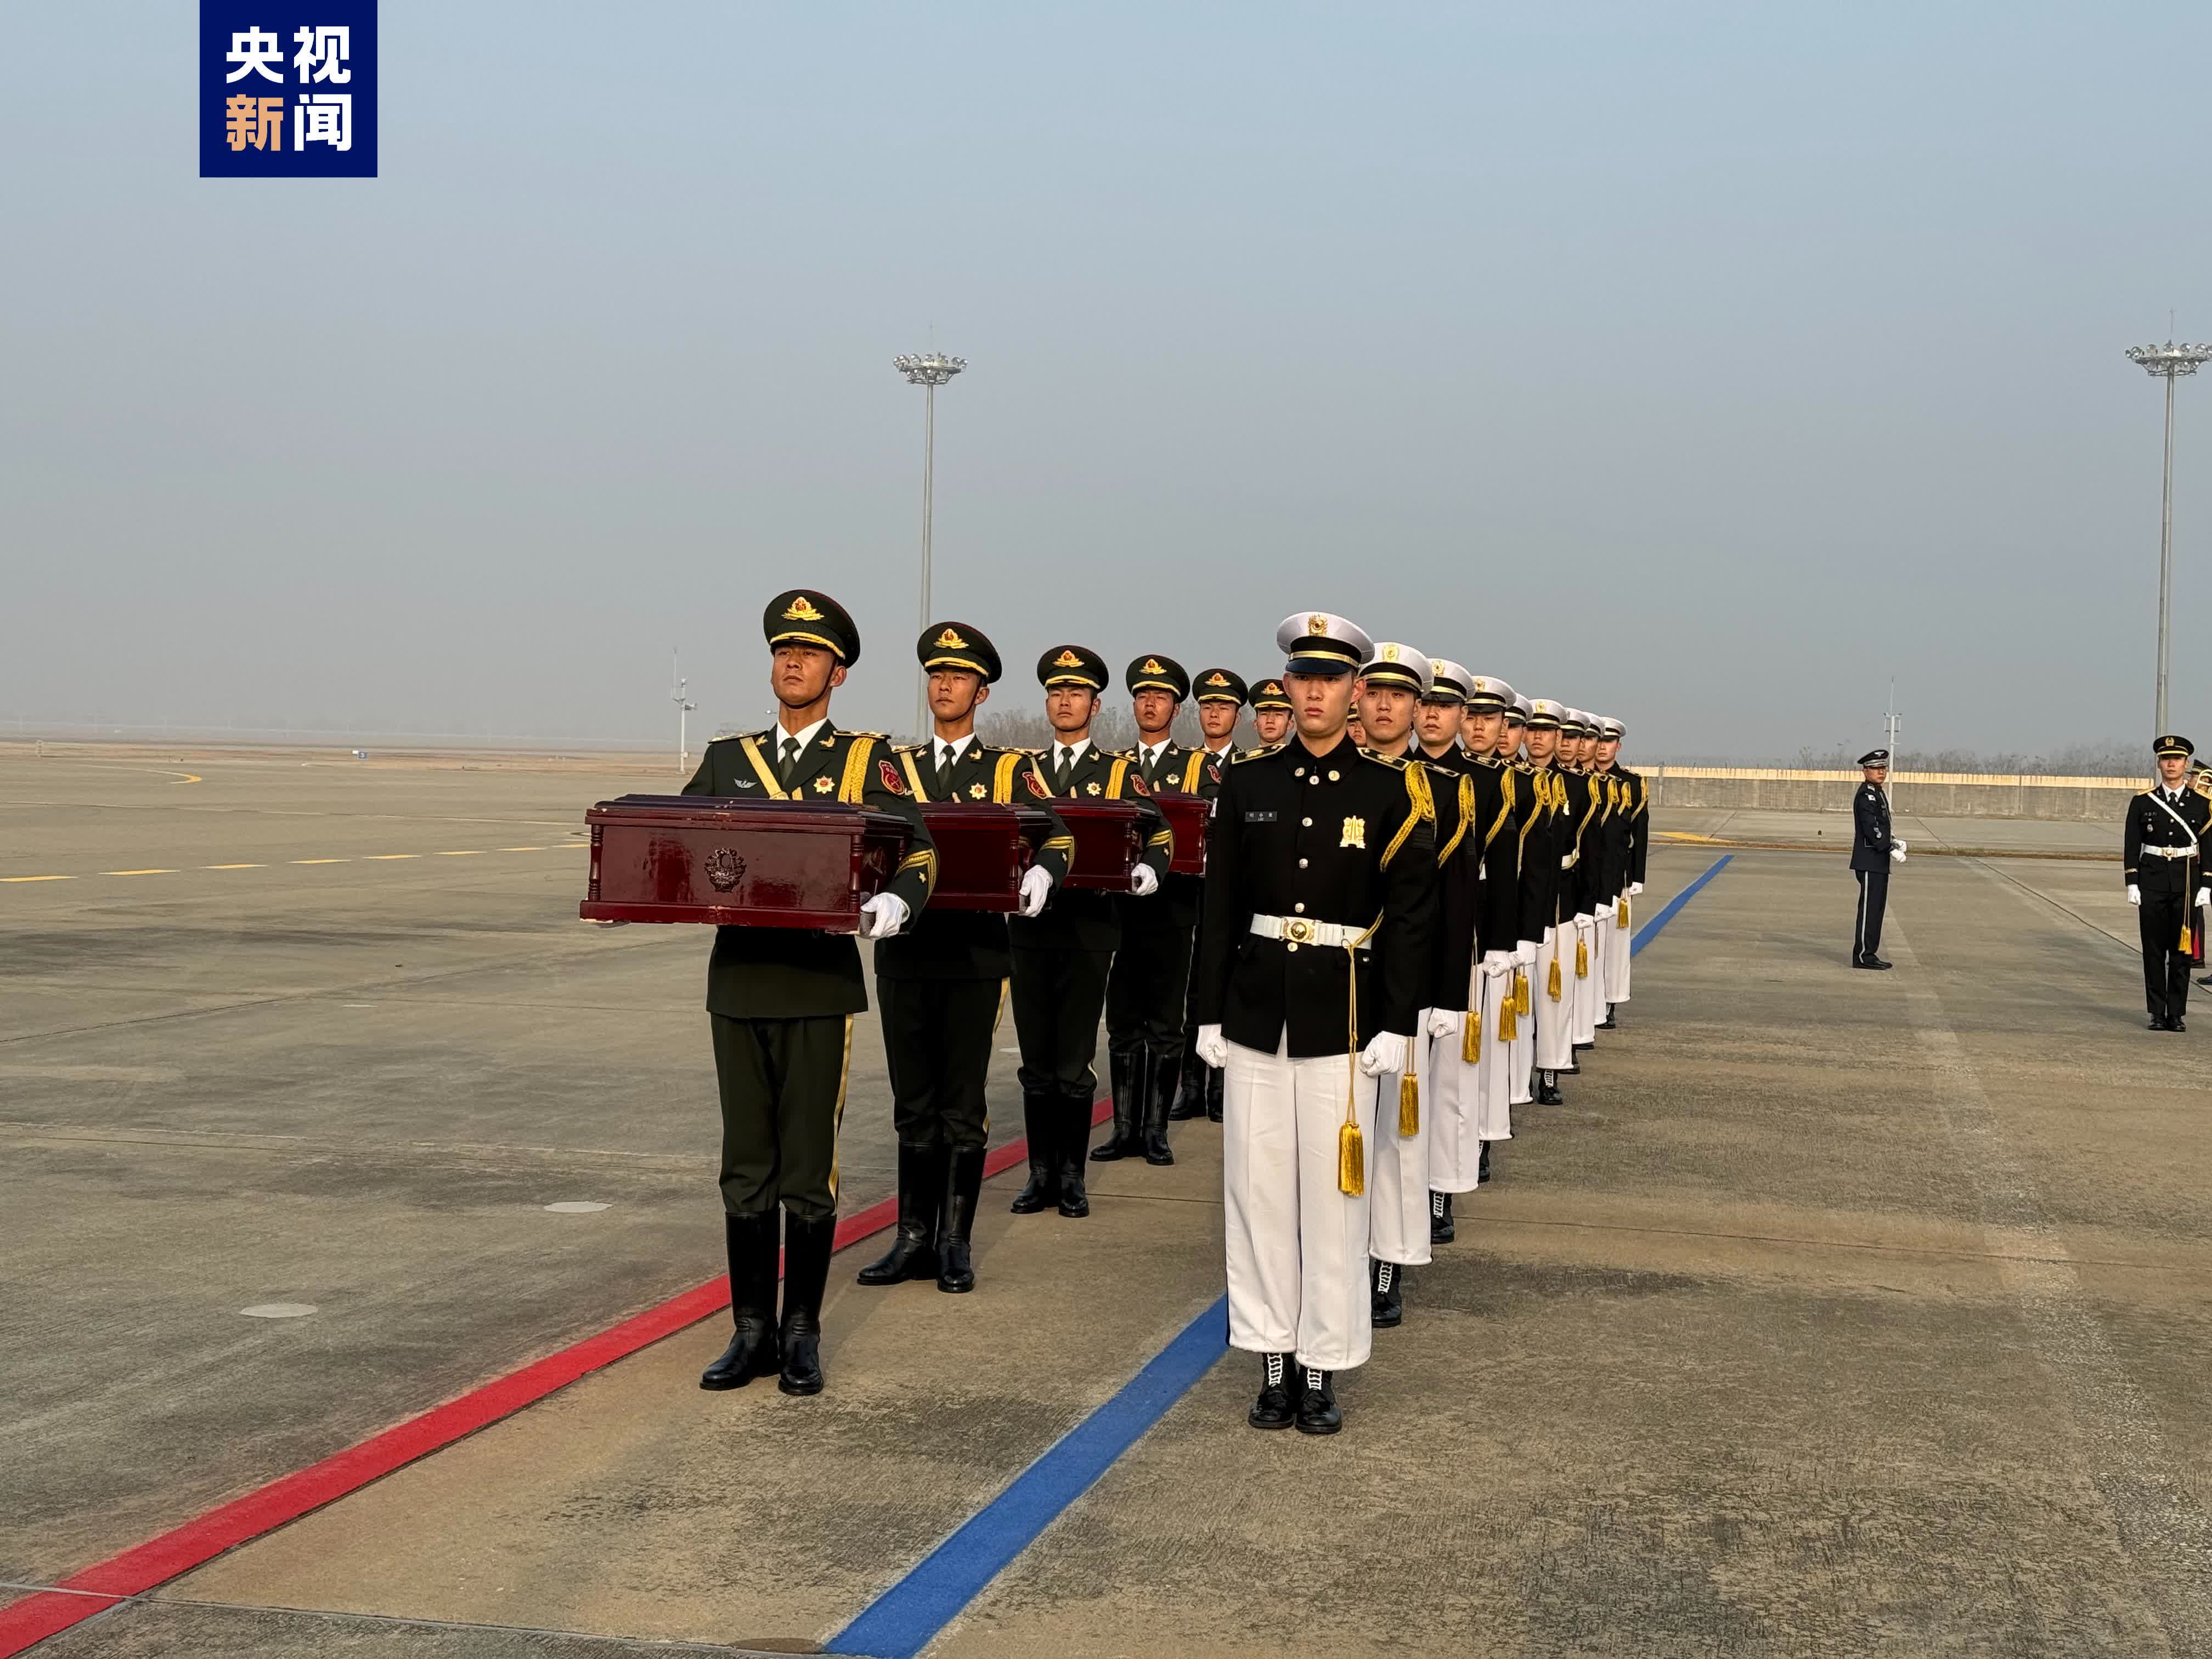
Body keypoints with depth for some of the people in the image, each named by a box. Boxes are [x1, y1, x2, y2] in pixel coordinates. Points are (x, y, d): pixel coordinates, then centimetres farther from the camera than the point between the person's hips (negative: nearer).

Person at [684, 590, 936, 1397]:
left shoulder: (867, 758, 1)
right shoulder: (728, 758, 12)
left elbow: (917, 847, -7)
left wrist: (897, 898, -28)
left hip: (820, 989, -3)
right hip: (738, 983, 3)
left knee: (808, 1171, 3)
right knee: (745, 1171, 8)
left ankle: (802, 1335, 14)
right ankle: (752, 1332, 18)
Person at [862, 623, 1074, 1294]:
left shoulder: (1010, 769, 4)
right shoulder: (896, 765, 12)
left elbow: (1058, 835, -3)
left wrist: (1040, 875, -24)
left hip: (974, 955, -3)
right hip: (905, 952, 3)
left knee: (963, 1106, 2)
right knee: (913, 1106, 8)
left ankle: (956, 1243, 11)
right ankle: (914, 1237, 16)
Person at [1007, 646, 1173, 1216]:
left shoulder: (1120, 772, 6)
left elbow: (1160, 832, 5)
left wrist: (1149, 870, -14)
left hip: (1089, 930, -3)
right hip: (1030, 928, 3)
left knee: (1075, 1065, 0)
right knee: (1036, 1063, 7)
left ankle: (1072, 1176, 10)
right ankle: (1041, 1175, 14)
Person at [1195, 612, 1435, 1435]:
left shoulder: (1391, 789, -2)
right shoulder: (1247, 784, 4)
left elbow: (1409, 916, -2)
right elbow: (1219, 906, 6)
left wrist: (1395, 1026, -7)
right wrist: (1210, 1015, 3)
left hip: (1343, 1018, -2)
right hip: (1256, 1014, 2)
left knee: (1333, 1195, 3)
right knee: (1258, 1188, 7)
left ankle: (1324, 1366, 13)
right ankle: (1273, 1359, 17)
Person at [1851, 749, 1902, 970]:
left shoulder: (1878, 794, 19)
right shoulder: (1865, 796, -13)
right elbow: (1871, 829, -21)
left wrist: (1893, 842, 9)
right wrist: (1891, 849, -19)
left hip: (1879, 862, 10)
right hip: (1869, 861, -10)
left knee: (1877, 907, 12)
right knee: (1869, 906, -9)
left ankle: (1869, 953, 16)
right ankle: (1863, 955, -7)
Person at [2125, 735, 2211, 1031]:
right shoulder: (2143, 802, 3)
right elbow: (2131, 845, 3)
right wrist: (2132, 883, -4)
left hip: (2188, 881, 0)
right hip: (2152, 881, 0)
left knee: (2182, 950, 3)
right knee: (2154, 950, 2)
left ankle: (2177, 1014, 9)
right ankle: (2157, 1014, 8)